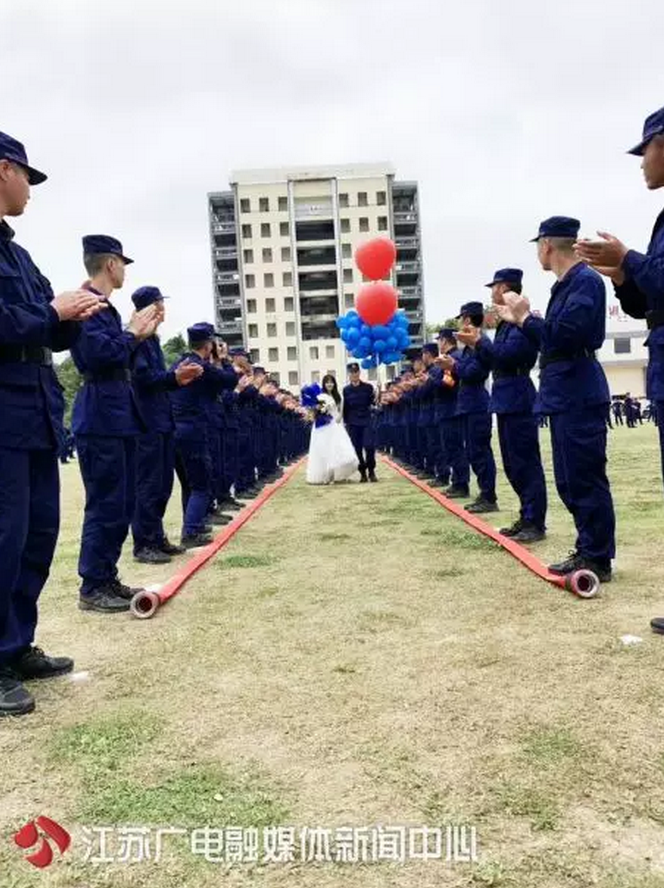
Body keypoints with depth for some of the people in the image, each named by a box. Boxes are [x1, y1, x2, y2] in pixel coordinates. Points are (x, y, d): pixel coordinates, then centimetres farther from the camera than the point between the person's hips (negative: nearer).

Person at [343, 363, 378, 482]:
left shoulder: (368, 387, 2)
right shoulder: (346, 390, 5)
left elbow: (372, 402, 0)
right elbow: (345, 408, 8)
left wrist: (375, 398, -20)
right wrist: (345, 422, 4)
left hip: (366, 421, -1)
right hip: (352, 423, 1)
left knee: (369, 446, -11)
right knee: (357, 449, 1)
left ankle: (371, 471, 4)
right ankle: (362, 473, 10)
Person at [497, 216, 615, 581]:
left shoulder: (585, 280, -12)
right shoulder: (563, 286, 17)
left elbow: (565, 335, -23)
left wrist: (526, 317, -12)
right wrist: (519, 320, 22)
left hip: (579, 395, -10)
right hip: (564, 394, 10)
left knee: (586, 478, -5)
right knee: (570, 480, 13)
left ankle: (598, 560, 4)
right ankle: (588, 550, 22)